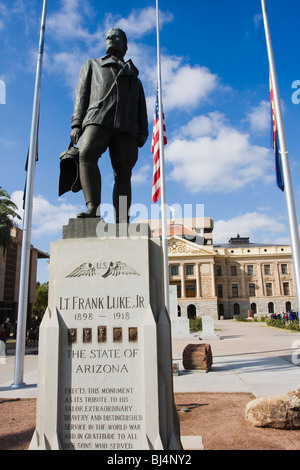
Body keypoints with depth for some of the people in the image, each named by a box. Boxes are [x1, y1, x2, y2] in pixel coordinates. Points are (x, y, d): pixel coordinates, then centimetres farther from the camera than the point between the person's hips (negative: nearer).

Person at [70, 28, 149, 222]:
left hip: (126, 125, 2)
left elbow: (141, 106, 23)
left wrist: (143, 132, 4)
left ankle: (122, 223, -19)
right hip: (97, 119, -1)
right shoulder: (93, 65, 33)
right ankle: (93, 208, -41)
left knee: (123, 173, -12)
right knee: (86, 154, -31)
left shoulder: (133, 75, 36)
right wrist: (77, 124, 1)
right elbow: (82, 94, 18)